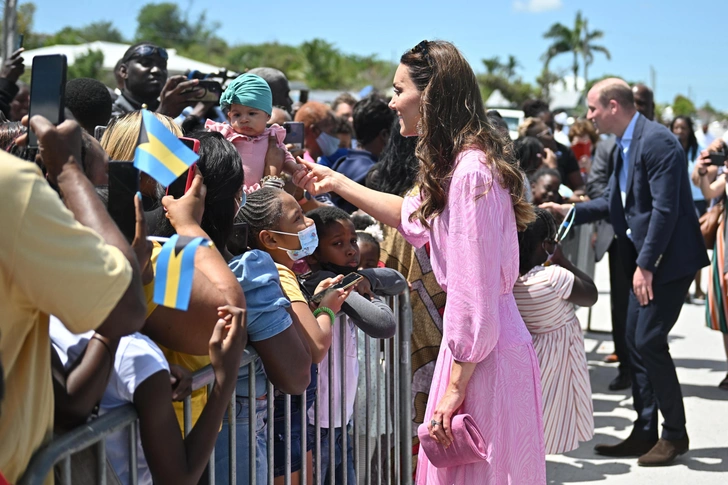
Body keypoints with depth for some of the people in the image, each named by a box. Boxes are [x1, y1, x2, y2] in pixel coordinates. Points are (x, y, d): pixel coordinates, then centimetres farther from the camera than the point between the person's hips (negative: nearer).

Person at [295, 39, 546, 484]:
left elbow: (476, 294, -22)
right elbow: (413, 215, 30)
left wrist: (455, 388, -18)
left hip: (485, 358, -9)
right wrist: (338, 183, 32)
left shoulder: (470, 171, -21)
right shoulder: (463, 162, 10)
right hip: (482, 347, 9)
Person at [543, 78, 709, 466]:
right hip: (644, 257, 10)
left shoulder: (656, 141, -18)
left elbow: (665, 208, -23)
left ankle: (675, 434, 6)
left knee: (649, 340, -9)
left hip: (669, 257, -10)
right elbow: (614, 202, 20)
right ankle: (645, 433, 19)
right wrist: (569, 211, 12)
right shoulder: (623, 146, 12)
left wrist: (646, 265, -23)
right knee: (635, 341, 10)